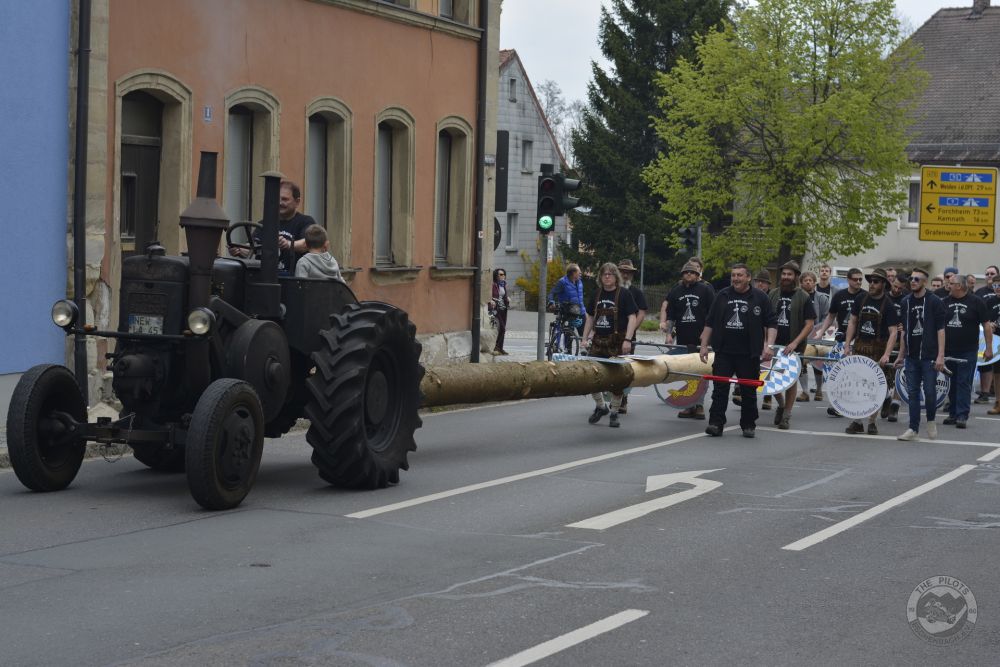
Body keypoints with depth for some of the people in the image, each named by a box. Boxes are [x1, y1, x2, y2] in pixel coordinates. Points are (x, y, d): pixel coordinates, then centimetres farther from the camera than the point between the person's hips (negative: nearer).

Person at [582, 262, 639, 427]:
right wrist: (585, 338, 12)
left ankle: (614, 413, 10)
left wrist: (627, 339, -18)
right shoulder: (597, 294, 12)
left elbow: (632, 317, -9)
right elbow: (590, 317, 20)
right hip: (598, 341, 5)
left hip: (617, 342, -5)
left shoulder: (624, 294, -4)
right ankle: (600, 406, 21)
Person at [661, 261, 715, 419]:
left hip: (700, 340, -4)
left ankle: (699, 405, 3)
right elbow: (669, 315, 15)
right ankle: (689, 405, 12)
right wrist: (668, 334, 6)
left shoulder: (705, 289, 2)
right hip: (682, 339, 4)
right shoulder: (676, 291, 13)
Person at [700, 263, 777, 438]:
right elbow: (710, 323, 14)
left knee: (748, 391, 5)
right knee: (720, 390, -3)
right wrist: (704, 345, 8)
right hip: (723, 352, 2)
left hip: (749, 354, -2)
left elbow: (771, 324, 1)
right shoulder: (722, 296, 10)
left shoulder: (760, 298, 3)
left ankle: (748, 425, 15)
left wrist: (768, 345, -11)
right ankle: (716, 423, -2)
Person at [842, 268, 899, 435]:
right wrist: (847, 345, 4)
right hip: (859, 347, 4)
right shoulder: (862, 300, 6)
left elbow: (893, 332, -13)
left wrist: (886, 355, -25)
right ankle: (857, 421, 7)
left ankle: (872, 422, 12)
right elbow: (853, 322, 14)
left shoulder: (888, 305, -7)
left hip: (877, 351, -4)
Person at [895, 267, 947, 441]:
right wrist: (901, 355, 15)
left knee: (929, 391, -3)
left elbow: (940, 329, -7)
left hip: (929, 356, -4)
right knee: (912, 392, 4)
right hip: (911, 356, 5)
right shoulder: (906, 301, 10)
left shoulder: (934, 302, -5)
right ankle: (913, 429, 7)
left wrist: (940, 356, -13)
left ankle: (931, 421, 21)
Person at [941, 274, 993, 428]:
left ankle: (962, 415, -6)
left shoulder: (976, 302, -4)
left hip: (968, 352, -4)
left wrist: (989, 348, -6)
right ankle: (953, 414, 16)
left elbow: (986, 325, -3)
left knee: (964, 383, -5)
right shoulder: (946, 302, 8)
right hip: (948, 350, 4)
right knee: (952, 384, 9)